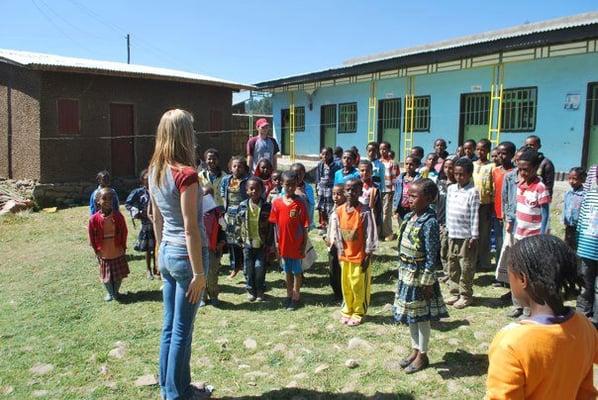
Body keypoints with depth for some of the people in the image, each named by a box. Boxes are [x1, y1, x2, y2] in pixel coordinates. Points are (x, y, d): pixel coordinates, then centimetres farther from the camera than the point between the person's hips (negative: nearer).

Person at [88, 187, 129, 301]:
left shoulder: (118, 216, -10)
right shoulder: (94, 219, -13)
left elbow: (124, 232, -1)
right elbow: (92, 236, -3)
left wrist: (123, 247, 0)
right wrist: (96, 249, -1)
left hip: (118, 251, 1)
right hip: (103, 253, -1)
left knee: (119, 274, 13)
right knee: (106, 275, 13)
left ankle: (116, 291, 34)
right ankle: (109, 292, 33)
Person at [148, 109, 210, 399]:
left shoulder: (155, 172, 5)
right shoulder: (186, 174, -19)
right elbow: (190, 228, -20)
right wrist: (199, 272, -15)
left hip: (167, 254, 8)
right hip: (186, 255, -8)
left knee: (169, 327, 18)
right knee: (182, 331, 6)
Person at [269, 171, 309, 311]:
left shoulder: (300, 203, -11)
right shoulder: (277, 202, -4)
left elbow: (304, 226, -8)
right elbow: (275, 224, 3)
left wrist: (304, 245, -8)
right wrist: (276, 242, 2)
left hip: (297, 244, -3)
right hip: (283, 243, 3)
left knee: (297, 271, 10)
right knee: (287, 270, 18)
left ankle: (295, 297, 22)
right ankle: (289, 295, 33)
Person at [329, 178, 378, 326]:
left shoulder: (365, 212, -16)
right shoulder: (338, 211, -2)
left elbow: (370, 236, -13)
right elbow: (336, 234, 5)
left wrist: (367, 257, -12)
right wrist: (340, 252, 4)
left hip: (360, 256, -4)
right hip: (345, 255, 5)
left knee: (359, 286, 7)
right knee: (346, 285, 16)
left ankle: (358, 313, 24)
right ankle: (347, 310, 34)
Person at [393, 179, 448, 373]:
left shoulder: (429, 223, -21)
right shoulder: (409, 217, 3)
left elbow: (432, 256, -19)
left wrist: (427, 282, -16)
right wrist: (403, 270, 15)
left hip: (420, 277, -8)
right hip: (406, 274, 8)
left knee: (421, 316, 8)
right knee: (409, 314, 18)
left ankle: (422, 355, 25)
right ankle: (415, 350, 35)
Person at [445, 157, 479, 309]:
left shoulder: (473, 192, -10)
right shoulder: (451, 189, 7)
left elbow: (475, 215, -12)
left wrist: (474, 236, -13)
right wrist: (447, 228, 13)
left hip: (466, 236, -6)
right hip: (452, 234, 6)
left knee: (466, 267, 2)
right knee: (452, 265, 13)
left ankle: (466, 295, 14)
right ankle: (455, 292, 25)